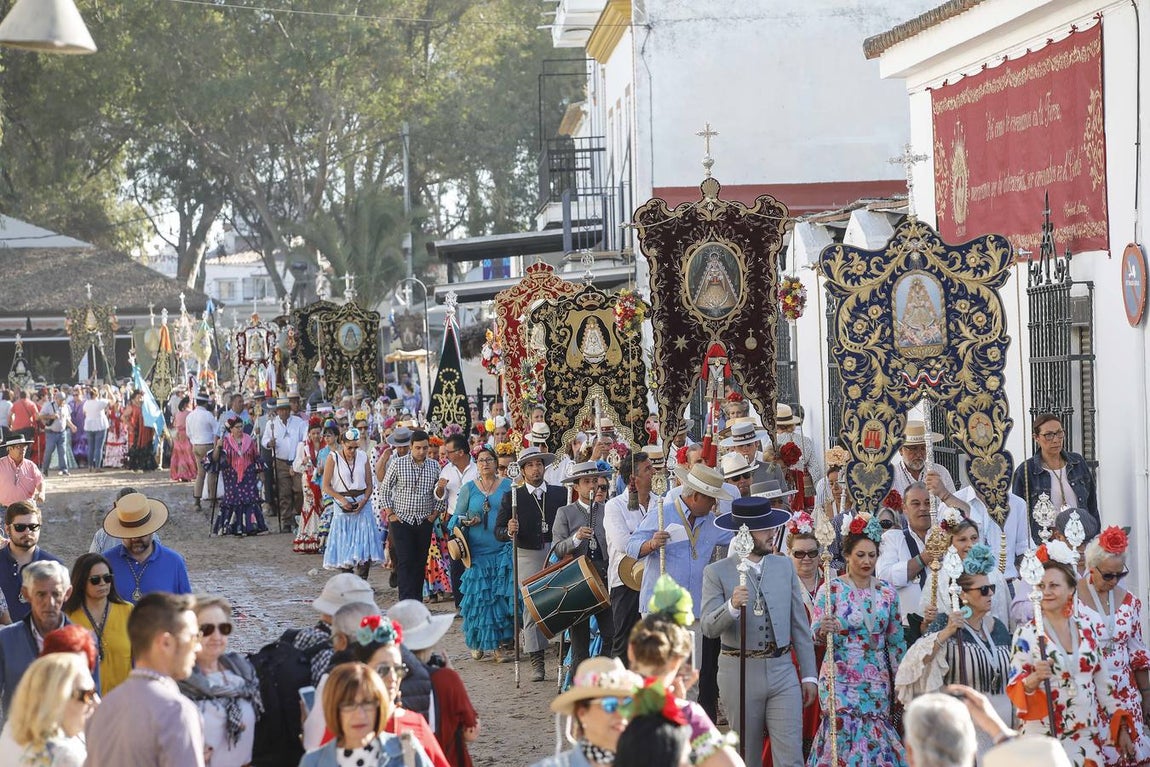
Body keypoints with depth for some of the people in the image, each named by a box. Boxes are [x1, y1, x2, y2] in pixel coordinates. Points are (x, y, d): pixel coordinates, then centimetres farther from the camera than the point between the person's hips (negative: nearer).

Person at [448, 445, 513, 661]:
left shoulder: (508, 486, 7)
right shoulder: (468, 488, 8)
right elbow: (457, 518, 11)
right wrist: (466, 522, -9)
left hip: (503, 551, 0)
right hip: (478, 552, 0)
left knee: (501, 596, -6)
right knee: (479, 597, -2)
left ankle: (497, 644, 0)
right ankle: (478, 643, 7)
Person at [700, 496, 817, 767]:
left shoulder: (785, 566, 8)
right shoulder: (717, 572, -4)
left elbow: (800, 624, 11)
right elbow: (709, 628, -11)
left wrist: (809, 674, 9)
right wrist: (732, 606, -30)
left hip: (782, 671, 2)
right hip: (740, 672, -2)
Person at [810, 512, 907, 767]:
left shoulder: (887, 592, 6)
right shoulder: (831, 590, -5)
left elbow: (896, 642, 13)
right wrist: (823, 630, -31)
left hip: (877, 682, 3)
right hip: (840, 681, -3)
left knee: (875, 739, 1)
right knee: (845, 734, -13)